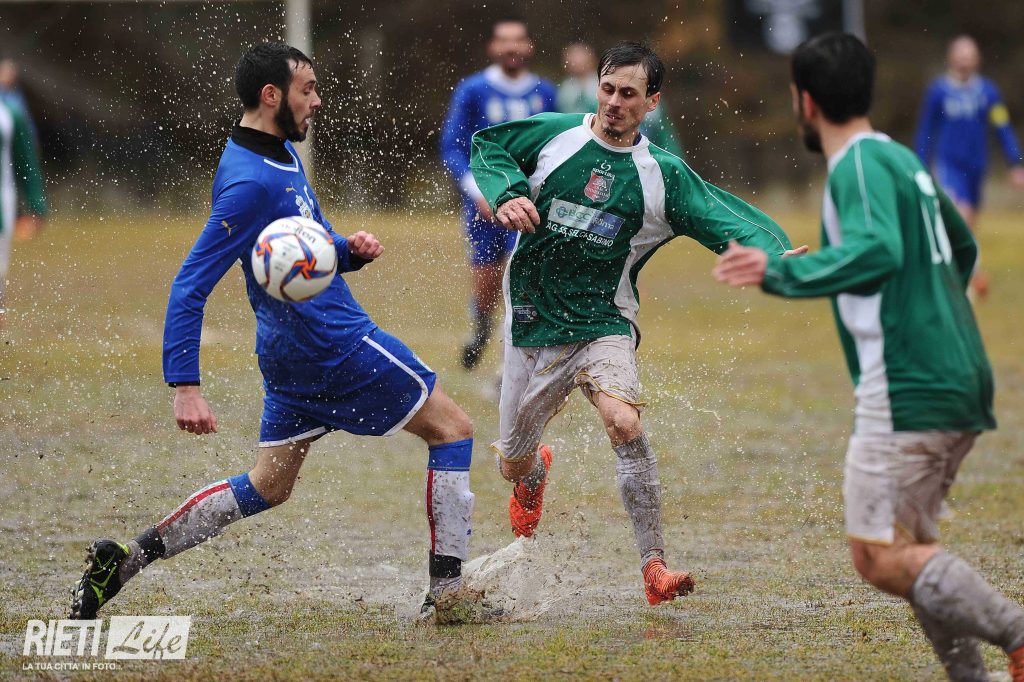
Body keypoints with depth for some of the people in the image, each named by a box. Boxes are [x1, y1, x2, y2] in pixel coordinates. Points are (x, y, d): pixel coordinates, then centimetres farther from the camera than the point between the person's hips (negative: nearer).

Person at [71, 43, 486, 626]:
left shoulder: (284, 155, 10)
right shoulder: (250, 182, -21)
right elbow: (190, 288, -24)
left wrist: (351, 249, 0)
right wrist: (185, 386, -29)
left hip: (293, 352, 10)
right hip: (338, 343, -10)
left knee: (266, 487, 17)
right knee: (453, 428, 3)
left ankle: (127, 558, 13)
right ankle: (448, 593, 0)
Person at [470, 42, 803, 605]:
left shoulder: (662, 175, -3)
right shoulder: (554, 135, -2)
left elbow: (727, 221, -9)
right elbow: (487, 143, 12)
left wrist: (777, 254, -28)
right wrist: (507, 195, -7)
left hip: (602, 324, -2)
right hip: (532, 320, 2)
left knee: (625, 425, -29)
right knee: (513, 462, 11)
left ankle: (654, 568, -23)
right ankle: (533, 475, 53)